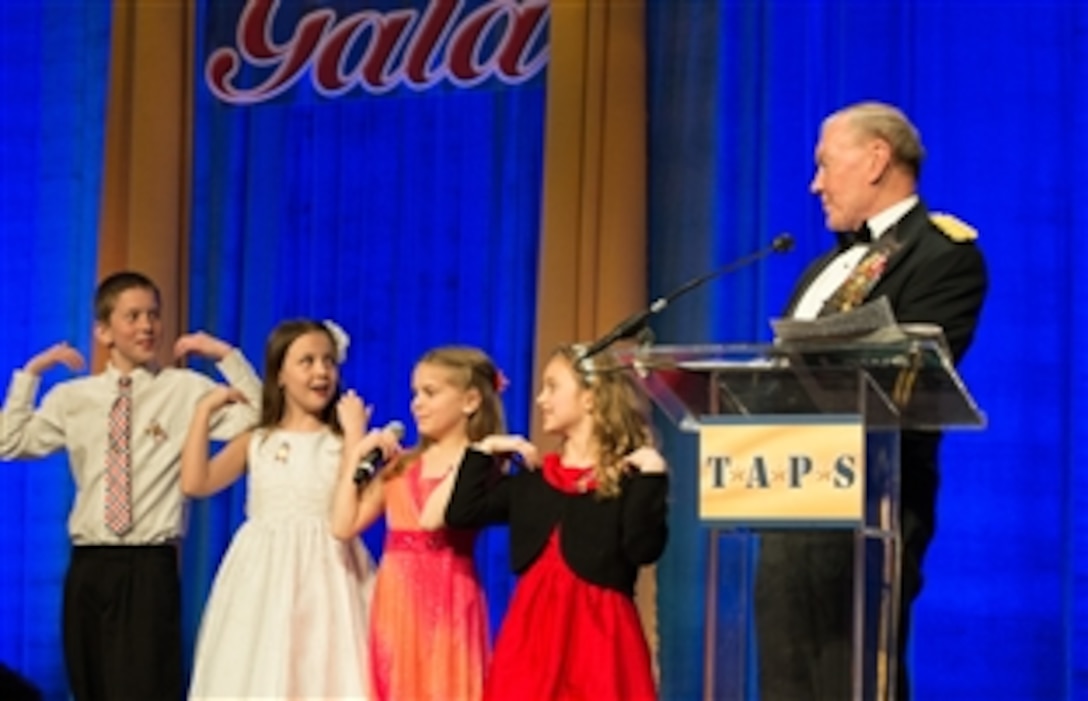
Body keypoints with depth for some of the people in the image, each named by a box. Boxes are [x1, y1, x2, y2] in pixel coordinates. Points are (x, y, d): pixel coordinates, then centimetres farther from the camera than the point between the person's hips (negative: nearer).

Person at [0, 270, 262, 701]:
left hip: (150, 567, -4)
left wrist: (226, 356, -11)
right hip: (88, 567, 4)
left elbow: (261, 419, -9)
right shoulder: (73, 397, 10)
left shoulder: (187, 389, 0)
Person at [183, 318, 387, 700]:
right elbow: (195, 483, -2)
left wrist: (355, 433, -10)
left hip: (325, 578, -2)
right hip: (262, 580, 2)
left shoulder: (341, 442, 2)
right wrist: (204, 411, 0)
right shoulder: (256, 442, 9)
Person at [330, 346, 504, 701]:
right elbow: (344, 526, 5)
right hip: (397, 601, 6)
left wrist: (462, 460, -16)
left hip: (445, 601, -6)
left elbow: (432, 519, -20)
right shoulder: (402, 464, 11)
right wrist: (356, 458, 5)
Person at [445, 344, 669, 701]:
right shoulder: (534, 477, 12)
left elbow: (643, 549, -17)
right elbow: (461, 513, 10)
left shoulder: (629, 476, -4)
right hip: (535, 630, 5)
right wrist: (484, 451, 9)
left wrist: (652, 479, -22)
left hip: (598, 631, -5)